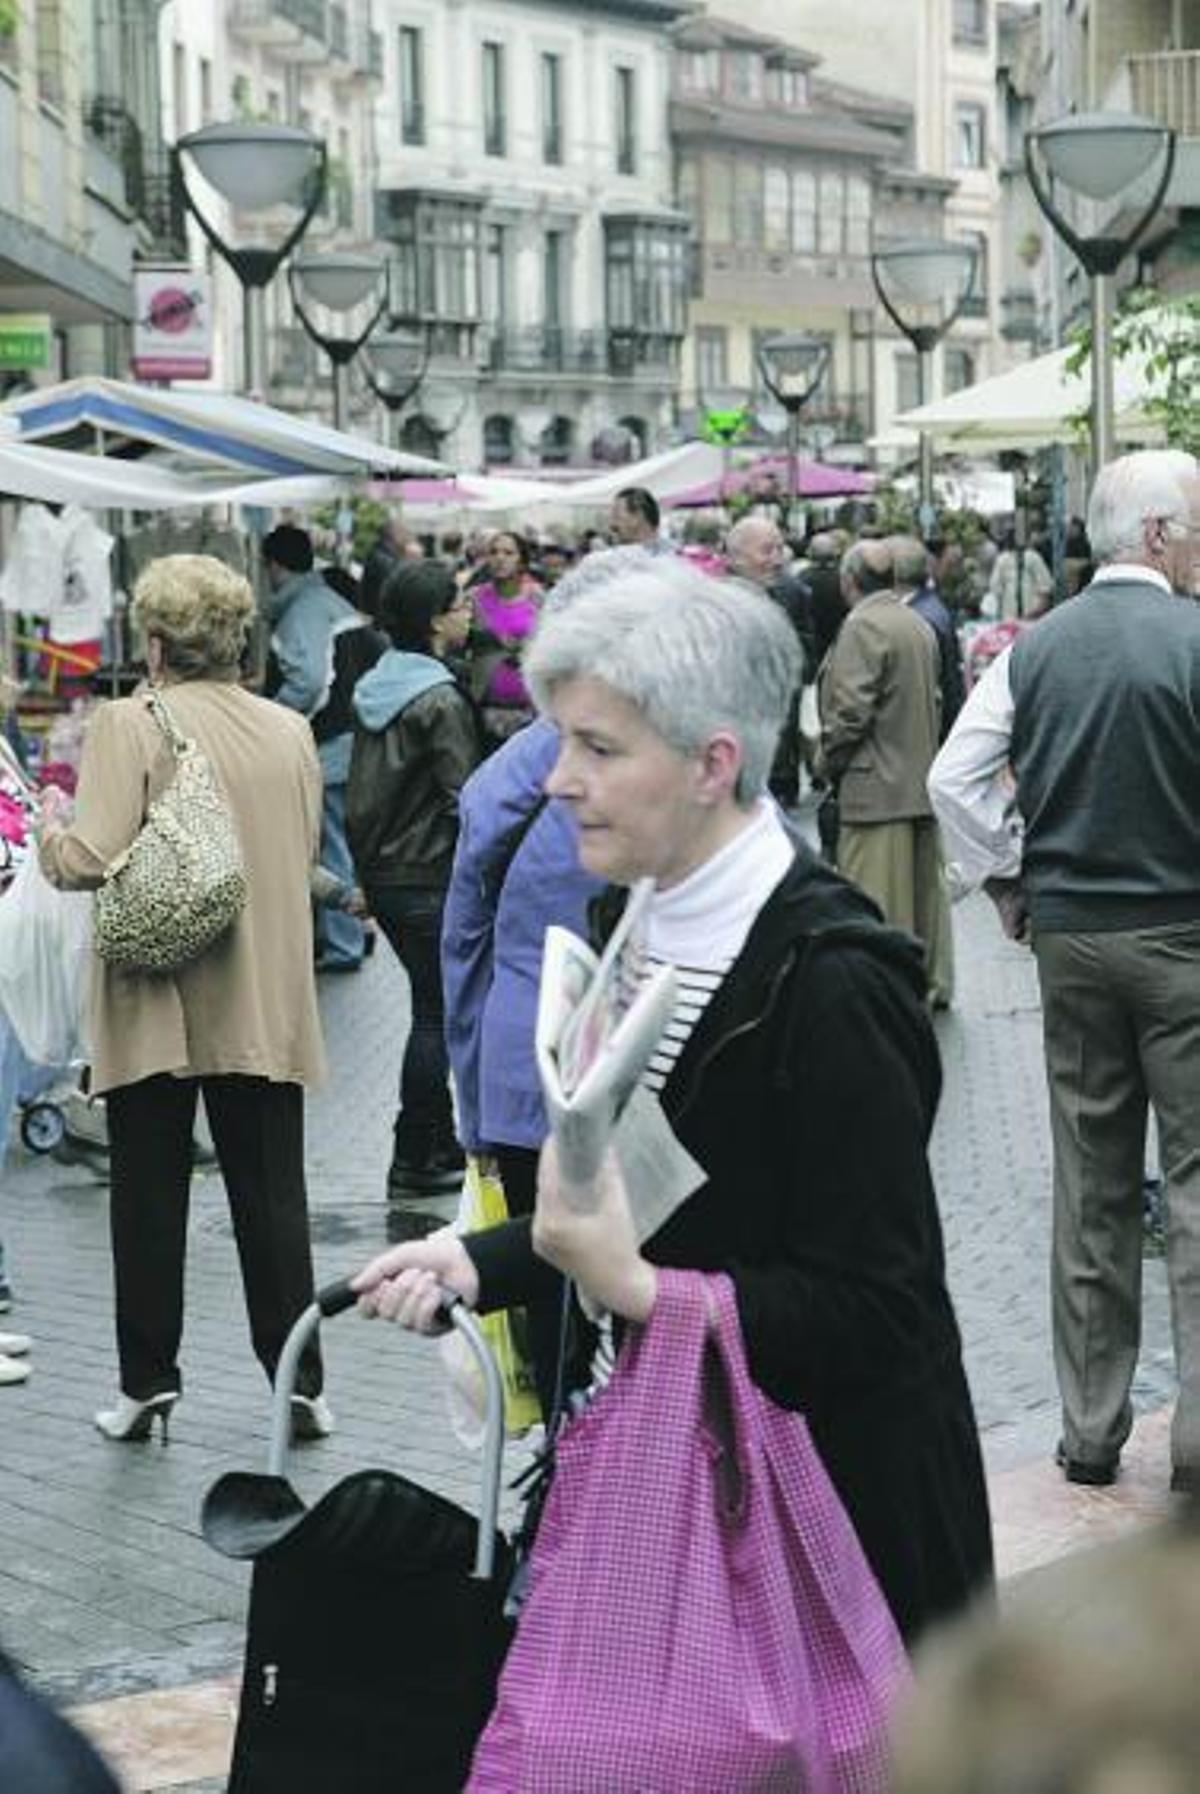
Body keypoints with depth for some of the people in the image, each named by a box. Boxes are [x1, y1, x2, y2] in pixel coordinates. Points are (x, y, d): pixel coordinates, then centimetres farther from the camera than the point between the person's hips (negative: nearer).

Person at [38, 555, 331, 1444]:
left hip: (155, 1004, -3)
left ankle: (149, 1382, 13)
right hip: (266, 1009, 3)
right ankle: (299, 1383, 11)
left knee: (149, 1198, 9)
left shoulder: (130, 726, -13)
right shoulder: (291, 731, 1)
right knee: (272, 1197, 10)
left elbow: (94, 859, -19)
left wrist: (50, 833, 1)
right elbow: (308, 856, 9)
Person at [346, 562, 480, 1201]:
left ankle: (441, 1144, 25)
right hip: (430, 879, -9)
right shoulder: (440, 701, -18)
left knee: (435, 1009, 18)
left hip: (382, 876, 9)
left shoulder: (370, 688, 9)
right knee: (437, 1016, 0)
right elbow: (464, 801, -21)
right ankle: (414, 1163, 4)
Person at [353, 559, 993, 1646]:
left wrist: (638, 1290, -31)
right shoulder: (656, 926, 5)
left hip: (831, 1506, -8)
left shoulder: (831, 983, -22)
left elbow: (877, 1312, -22)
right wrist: (477, 1262, 1)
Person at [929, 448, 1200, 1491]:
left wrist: (1005, 880, 10)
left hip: (1068, 936, 5)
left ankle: (1092, 1430, 17)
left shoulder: (1038, 646, 3)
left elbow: (955, 779, 2)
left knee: (1091, 1185, 11)